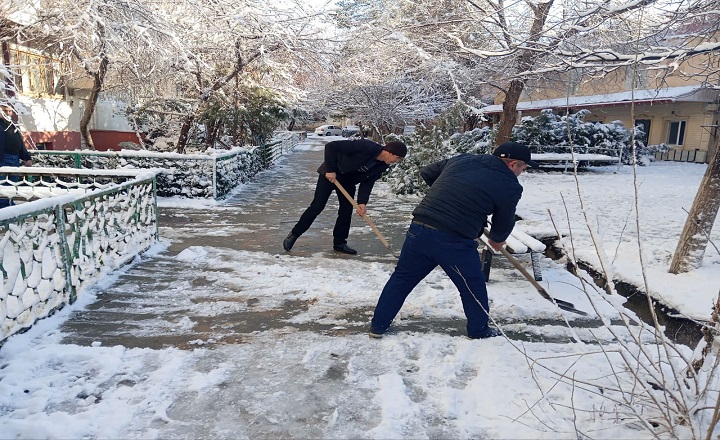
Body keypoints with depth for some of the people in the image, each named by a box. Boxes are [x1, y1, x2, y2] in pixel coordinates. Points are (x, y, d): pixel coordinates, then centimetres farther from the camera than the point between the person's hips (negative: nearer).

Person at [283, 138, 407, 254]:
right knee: (317, 206, -5)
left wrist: (362, 202, -19)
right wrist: (330, 169, -30)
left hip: (348, 182, 7)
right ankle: (294, 234, 8)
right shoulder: (366, 147, -33)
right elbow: (331, 146, -32)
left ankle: (339, 242, 15)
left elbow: (368, 183, -6)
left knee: (347, 211, 1)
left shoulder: (382, 166, -10)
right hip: (330, 174, -6)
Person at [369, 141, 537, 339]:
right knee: (473, 286, 20)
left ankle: (378, 326, 29)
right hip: (455, 241, -5)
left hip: (418, 230, 5)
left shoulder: (461, 159, 13)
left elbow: (426, 173, 23)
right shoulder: (510, 186, 1)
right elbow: (504, 222, 13)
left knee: (401, 278, 20)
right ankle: (479, 331, 37)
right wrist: (497, 240, 34)